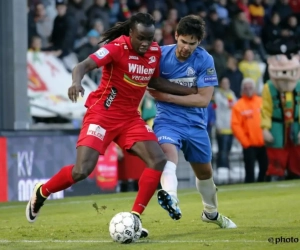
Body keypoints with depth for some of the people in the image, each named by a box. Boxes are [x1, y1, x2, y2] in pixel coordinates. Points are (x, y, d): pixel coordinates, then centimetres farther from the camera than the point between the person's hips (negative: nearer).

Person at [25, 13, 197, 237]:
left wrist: (190, 91, 14)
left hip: (130, 117, 6)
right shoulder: (117, 48, -19)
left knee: (159, 161, -11)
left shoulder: (155, 51, 1)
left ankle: (134, 218, -3)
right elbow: (84, 66, -31)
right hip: (103, 113, -6)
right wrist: (77, 82, -54)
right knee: (82, 170, -17)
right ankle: (41, 193, 12)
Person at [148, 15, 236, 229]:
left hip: (195, 123, 2)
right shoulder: (161, 55, -11)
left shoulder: (205, 60, -13)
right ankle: (171, 198, -59)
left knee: (205, 171, 17)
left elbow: (204, 99, -17)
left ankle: (211, 213, 44)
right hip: (168, 120, -2)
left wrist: (168, 97, -21)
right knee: (168, 151, -34)